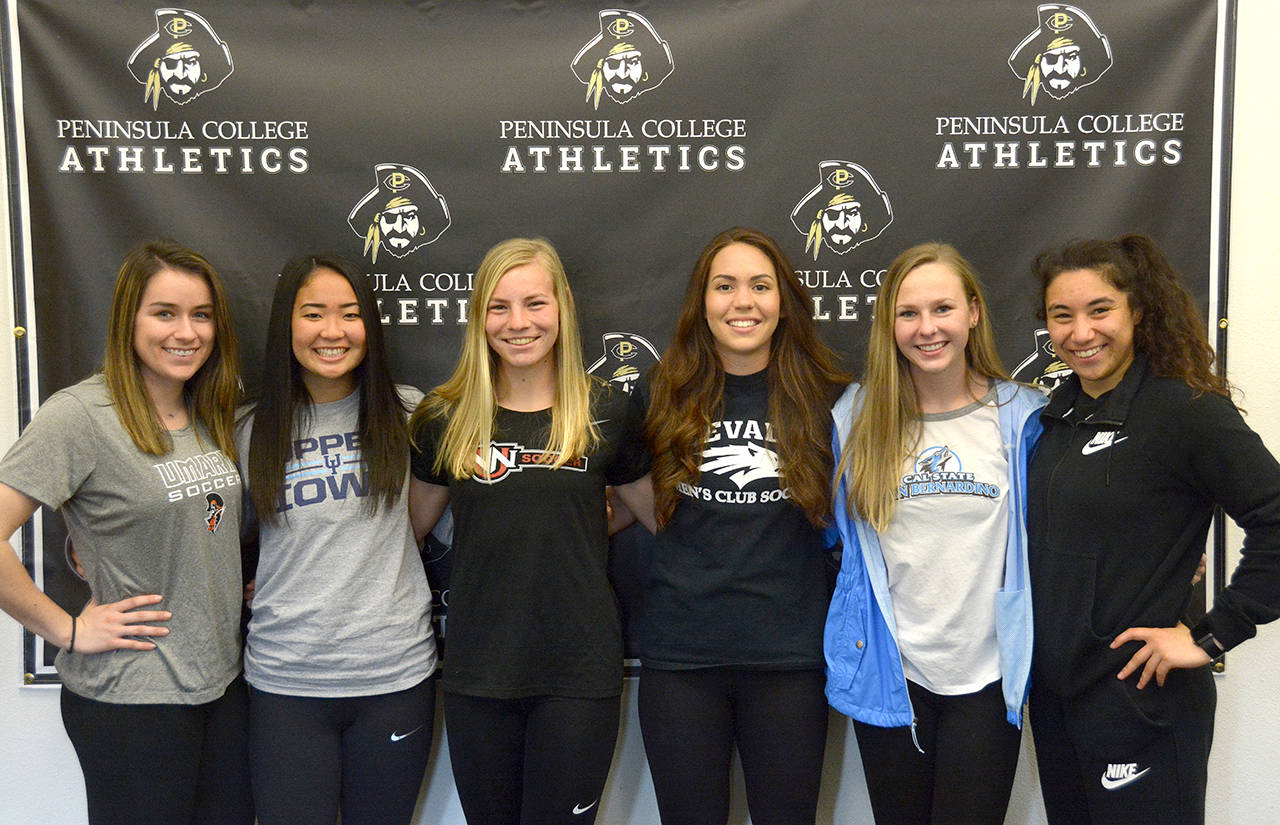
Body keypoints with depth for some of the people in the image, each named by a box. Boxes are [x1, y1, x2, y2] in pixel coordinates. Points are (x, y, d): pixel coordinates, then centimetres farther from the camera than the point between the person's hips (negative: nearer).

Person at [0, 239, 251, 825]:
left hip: (225, 680, 7)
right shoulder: (80, 414, -15)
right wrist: (67, 630, -16)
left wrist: (240, 584, 8)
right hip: (129, 698, -6)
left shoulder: (213, 414, 7)